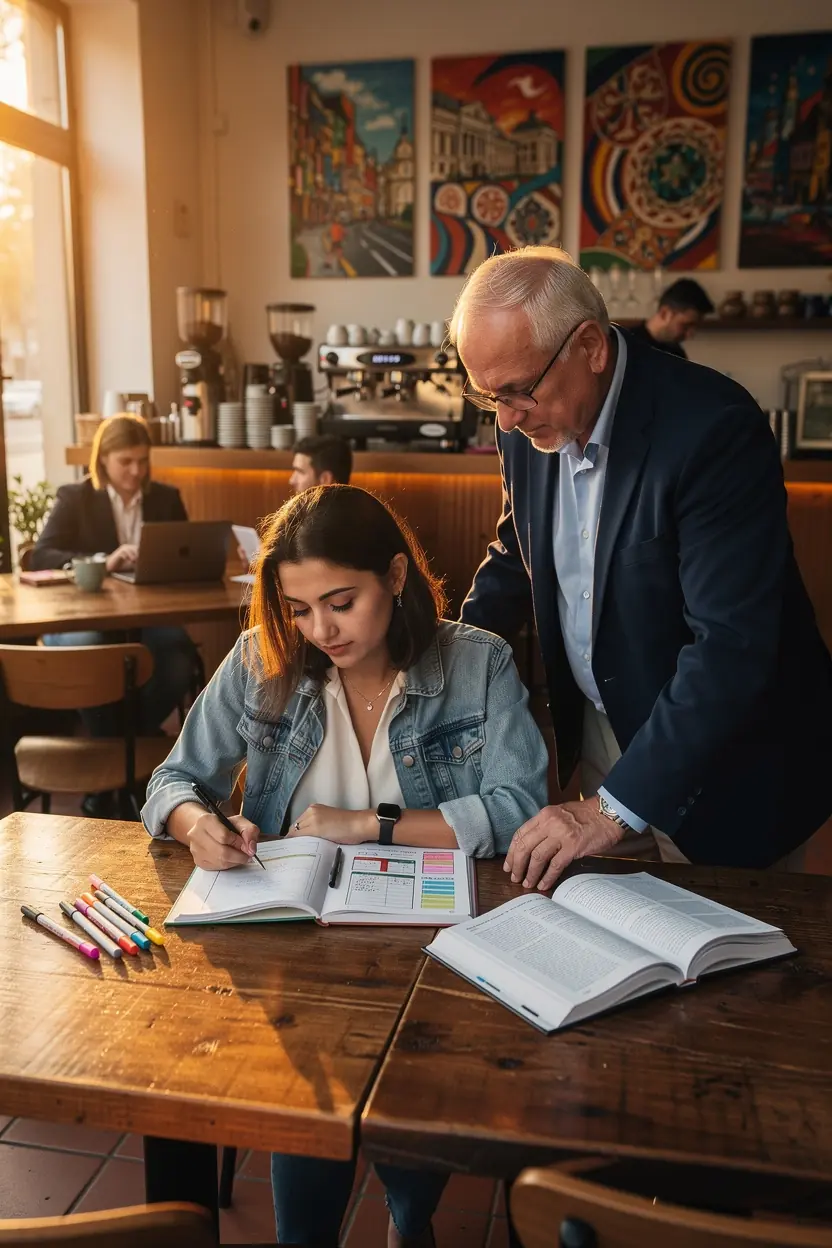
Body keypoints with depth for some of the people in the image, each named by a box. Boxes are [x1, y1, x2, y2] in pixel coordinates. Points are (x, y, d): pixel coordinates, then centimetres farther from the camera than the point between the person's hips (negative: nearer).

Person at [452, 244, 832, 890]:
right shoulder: (530, 422, -5)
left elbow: (730, 649, -31)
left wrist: (613, 808, -32)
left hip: (724, 759, -5)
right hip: (600, 736, 6)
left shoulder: (713, 426, -27)